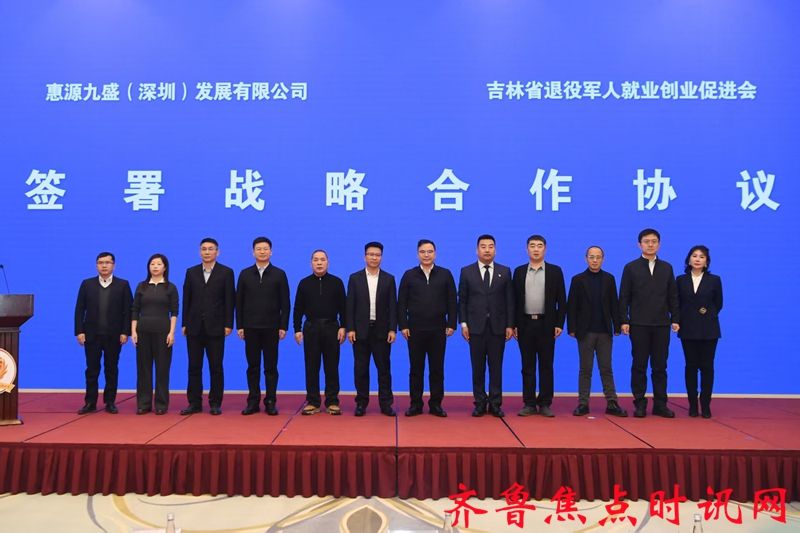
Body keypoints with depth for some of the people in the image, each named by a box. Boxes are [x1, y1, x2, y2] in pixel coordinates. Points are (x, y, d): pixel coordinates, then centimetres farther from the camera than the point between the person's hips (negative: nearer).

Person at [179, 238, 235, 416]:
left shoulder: (226, 272, 1)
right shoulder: (191, 272, 9)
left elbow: (230, 300, -2)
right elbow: (186, 299, 8)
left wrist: (228, 324, -7)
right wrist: (184, 324, 3)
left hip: (216, 327, -3)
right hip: (194, 326, 3)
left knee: (216, 367, 2)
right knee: (194, 367, 6)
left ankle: (215, 403, 10)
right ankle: (194, 403, 13)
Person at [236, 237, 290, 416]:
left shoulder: (279, 274, 2)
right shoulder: (245, 274, 6)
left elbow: (285, 303, 0)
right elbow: (239, 302, 6)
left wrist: (283, 326, -6)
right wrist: (239, 326, 0)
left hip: (271, 327, -1)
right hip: (250, 327, 1)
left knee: (271, 367, 4)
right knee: (253, 366, 6)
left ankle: (270, 402, 10)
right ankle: (253, 402, 12)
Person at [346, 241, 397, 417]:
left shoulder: (389, 279, 5)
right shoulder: (355, 278, 4)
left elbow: (393, 306, 2)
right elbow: (350, 306, 2)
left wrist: (393, 329, -6)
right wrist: (350, 329, -6)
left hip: (382, 330, 0)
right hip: (361, 330, 0)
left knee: (384, 369, 3)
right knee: (361, 369, 5)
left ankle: (386, 404, 11)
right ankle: (361, 403, 14)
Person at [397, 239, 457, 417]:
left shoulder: (445, 274, 5)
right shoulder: (409, 275, 4)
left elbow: (451, 301, 4)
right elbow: (401, 303, 3)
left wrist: (451, 324, -2)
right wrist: (403, 325, -4)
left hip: (438, 329, 0)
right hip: (415, 329, 0)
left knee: (437, 369, 6)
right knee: (416, 369, 6)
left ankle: (435, 404, 14)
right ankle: (415, 404, 14)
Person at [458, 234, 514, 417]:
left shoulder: (505, 271, 6)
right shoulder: (467, 271, 5)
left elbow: (509, 300, 4)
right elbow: (462, 300, 4)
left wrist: (510, 325, -1)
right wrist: (463, 323, -3)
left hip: (498, 327, 0)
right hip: (476, 327, 0)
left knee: (496, 366, 4)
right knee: (478, 367, 4)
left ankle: (495, 404, 12)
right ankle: (480, 403, 13)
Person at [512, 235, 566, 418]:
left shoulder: (555, 271, 4)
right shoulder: (519, 271, 8)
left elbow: (561, 300, 1)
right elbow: (514, 300, 6)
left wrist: (559, 324, -6)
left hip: (547, 324, -1)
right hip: (525, 324, 1)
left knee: (546, 366, 3)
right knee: (527, 366, 5)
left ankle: (545, 404, 9)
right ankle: (529, 404, 10)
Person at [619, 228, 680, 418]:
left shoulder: (667, 267, 11)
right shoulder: (631, 267, 3)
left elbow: (673, 296, 10)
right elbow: (624, 297, 0)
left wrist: (675, 319, 2)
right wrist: (624, 321, -7)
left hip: (661, 324, 2)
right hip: (639, 324, -2)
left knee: (660, 366, 5)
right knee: (639, 366, 2)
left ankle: (660, 404, 12)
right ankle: (640, 404, 8)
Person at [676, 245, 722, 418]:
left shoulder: (714, 280, 2)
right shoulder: (681, 280, 4)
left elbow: (718, 304, 8)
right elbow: (677, 303, 8)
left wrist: (708, 313, -1)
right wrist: (681, 320, 0)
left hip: (708, 329, 0)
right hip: (688, 329, 1)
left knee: (707, 366, 1)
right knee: (691, 366, 3)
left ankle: (705, 405, 9)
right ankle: (692, 404, 10)